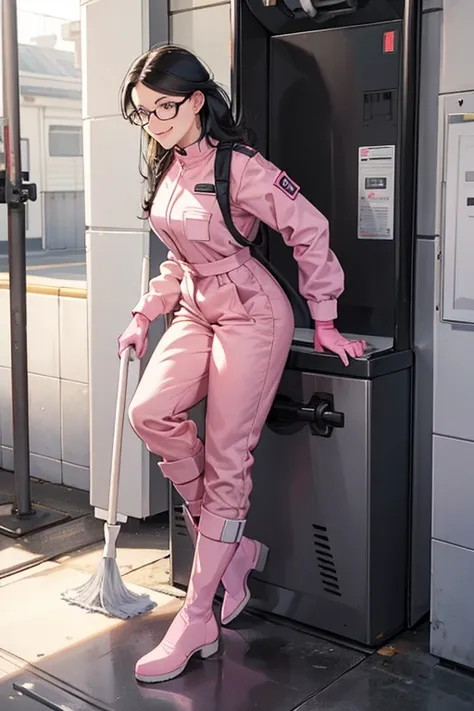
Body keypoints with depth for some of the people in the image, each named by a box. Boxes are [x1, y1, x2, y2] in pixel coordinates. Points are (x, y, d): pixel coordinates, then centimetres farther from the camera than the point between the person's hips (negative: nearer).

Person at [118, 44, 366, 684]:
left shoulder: (238, 165, -16)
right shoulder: (167, 169, 9)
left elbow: (309, 231, -14)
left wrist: (324, 321, -9)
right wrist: (146, 314, 11)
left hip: (252, 314, -7)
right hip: (196, 311, 7)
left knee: (226, 458, -5)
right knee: (150, 413, -17)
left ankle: (197, 618, 5)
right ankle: (233, 546, 4)